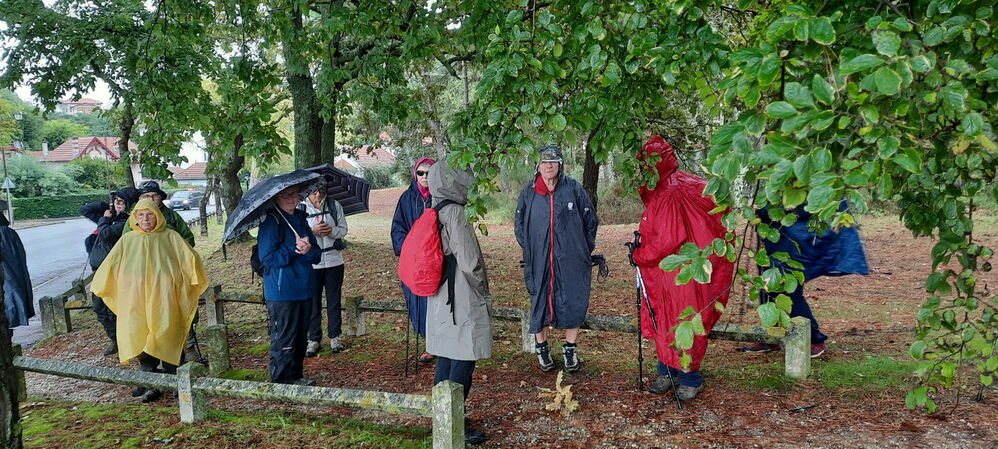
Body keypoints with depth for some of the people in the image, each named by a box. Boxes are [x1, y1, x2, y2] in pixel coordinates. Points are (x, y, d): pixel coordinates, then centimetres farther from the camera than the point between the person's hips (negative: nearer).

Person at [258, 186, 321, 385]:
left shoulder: (301, 219, 11)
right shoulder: (271, 222, -9)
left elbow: (317, 255, 6)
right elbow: (268, 258, -16)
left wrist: (308, 250, -16)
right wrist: (294, 248, -18)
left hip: (303, 289, 7)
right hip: (281, 292, -7)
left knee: (301, 336, 14)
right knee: (284, 338, -1)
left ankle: (296, 375, 27)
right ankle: (282, 379, 11)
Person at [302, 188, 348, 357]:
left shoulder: (334, 206, 3)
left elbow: (343, 229, 5)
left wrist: (331, 231, -15)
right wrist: (313, 231, -20)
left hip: (333, 261, 2)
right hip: (311, 262, -2)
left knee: (334, 300, 10)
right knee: (313, 301, 6)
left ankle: (335, 337, 22)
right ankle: (314, 339, 17)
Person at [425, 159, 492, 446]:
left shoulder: (435, 214, 9)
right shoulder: (455, 214, -18)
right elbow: (469, 263, -19)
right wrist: (485, 294, -5)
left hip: (441, 300, 9)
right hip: (462, 301, -9)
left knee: (446, 358, 15)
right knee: (463, 361, -2)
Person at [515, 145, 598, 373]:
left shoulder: (574, 189, -1)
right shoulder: (528, 192, 3)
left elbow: (591, 221, 7)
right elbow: (519, 226, 15)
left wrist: (583, 250, 6)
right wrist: (530, 249, 8)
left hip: (571, 261, -1)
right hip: (539, 261, 1)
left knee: (573, 303, 4)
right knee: (539, 302, 8)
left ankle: (570, 350, 20)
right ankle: (541, 348, 24)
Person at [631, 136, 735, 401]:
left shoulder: (674, 193, -21)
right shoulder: (658, 192, 10)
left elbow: (669, 239, -23)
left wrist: (640, 255, -10)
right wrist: (643, 243, 2)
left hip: (682, 273, -9)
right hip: (663, 272, 10)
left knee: (683, 323, 2)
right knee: (661, 320, 14)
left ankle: (690, 379, 16)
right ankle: (667, 372, 27)